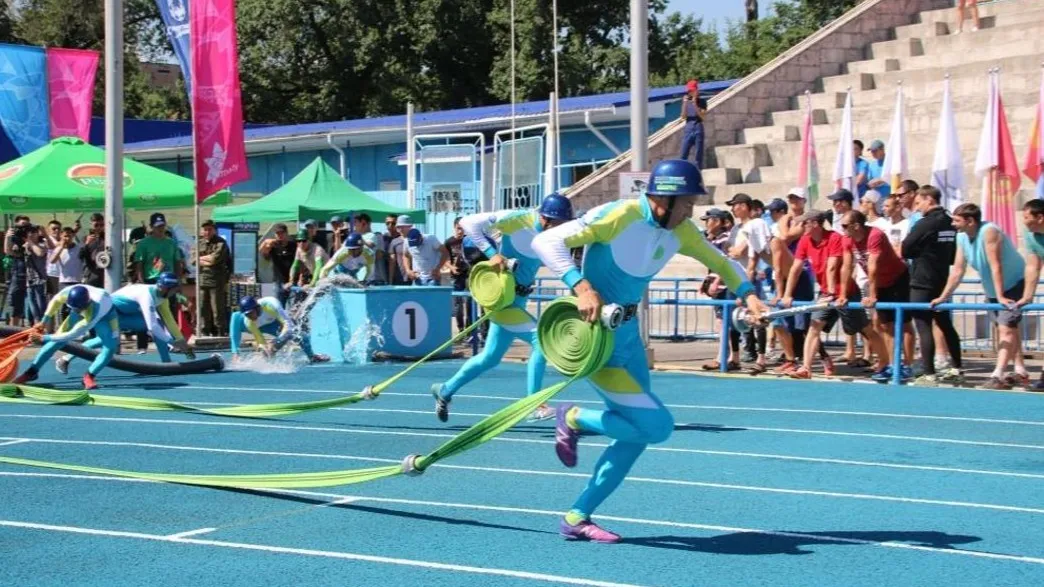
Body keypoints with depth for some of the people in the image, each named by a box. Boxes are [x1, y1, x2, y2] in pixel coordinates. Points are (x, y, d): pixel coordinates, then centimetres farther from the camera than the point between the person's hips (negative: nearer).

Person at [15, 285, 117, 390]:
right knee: (58, 341, -5)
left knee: (110, 347, -22)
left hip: (105, 313, -3)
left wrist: (44, 338, -36)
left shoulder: (93, 313, -48)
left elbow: (72, 335, -40)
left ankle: (89, 376, -6)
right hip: (82, 311, 3)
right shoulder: (69, 293, -38)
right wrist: (45, 320, -16)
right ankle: (32, 371, 7)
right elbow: (56, 300, -11)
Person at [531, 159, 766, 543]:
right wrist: (581, 286, -37)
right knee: (657, 427, -14)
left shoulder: (680, 231, 2)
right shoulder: (619, 217, -21)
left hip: (628, 333, 8)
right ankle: (572, 419, 7)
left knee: (637, 431, 9)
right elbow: (546, 241, -25)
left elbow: (719, 261, 17)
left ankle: (577, 518, 18)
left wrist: (747, 294, -1)